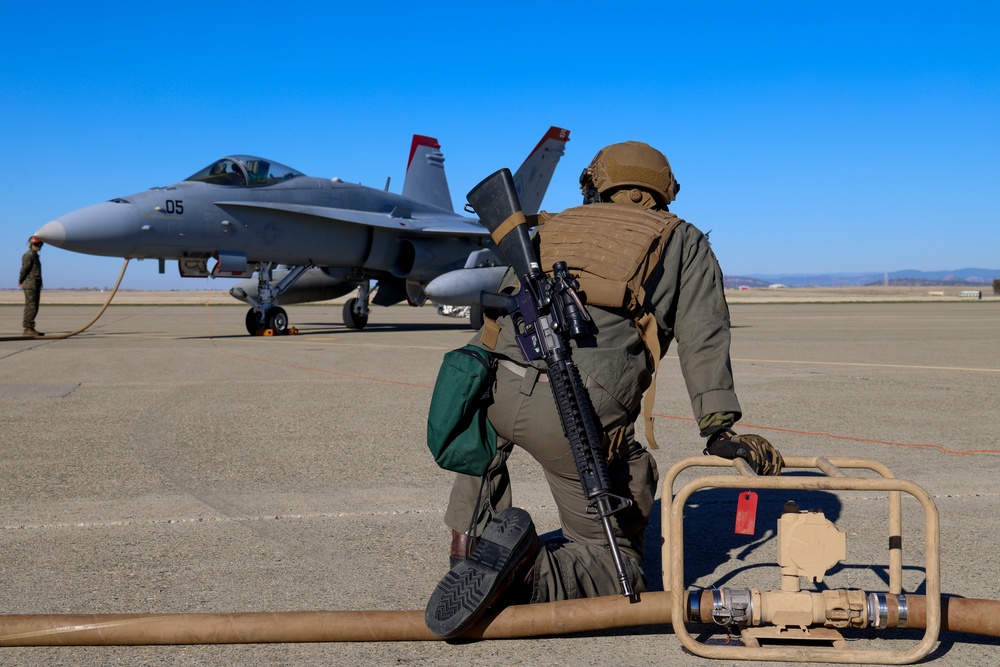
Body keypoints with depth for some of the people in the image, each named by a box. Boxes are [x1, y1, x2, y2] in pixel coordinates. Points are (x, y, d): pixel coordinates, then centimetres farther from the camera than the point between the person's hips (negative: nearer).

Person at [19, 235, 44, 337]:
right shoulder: (29, 255, -11)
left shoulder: (34, 256, 20)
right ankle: (28, 329, -12)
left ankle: (30, 329, 14)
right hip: (30, 285, -10)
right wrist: (21, 281, 0)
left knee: (34, 308, 10)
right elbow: (24, 269, -12)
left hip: (36, 286, 10)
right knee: (30, 307, -11)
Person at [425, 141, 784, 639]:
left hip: (497, 389, 4)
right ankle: (526, 577, -18)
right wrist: (719, 429, 0)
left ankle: (471, 537, 23)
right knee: (618, 565, 11)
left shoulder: (552, 229, 32)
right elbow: (703, 337, 7)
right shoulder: (684, 242, 24)